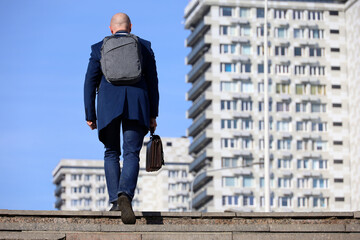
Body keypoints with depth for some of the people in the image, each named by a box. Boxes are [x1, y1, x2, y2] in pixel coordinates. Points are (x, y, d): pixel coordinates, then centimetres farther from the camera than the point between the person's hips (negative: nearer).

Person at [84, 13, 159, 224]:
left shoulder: (99, 48, 10)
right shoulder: (144, 46, 11)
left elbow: (90, 82, 6)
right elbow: (152, 82, 9)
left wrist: (90, 115, 9)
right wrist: (153, 115, 11)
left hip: (108, 107, 0)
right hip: (137, 107, 0)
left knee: (111, 153, 13)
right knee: (131, 154, -4)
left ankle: (115, 201, 3)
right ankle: (125, 194, -28)